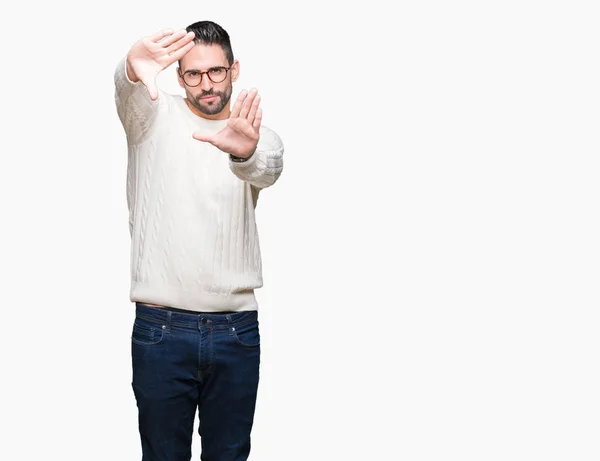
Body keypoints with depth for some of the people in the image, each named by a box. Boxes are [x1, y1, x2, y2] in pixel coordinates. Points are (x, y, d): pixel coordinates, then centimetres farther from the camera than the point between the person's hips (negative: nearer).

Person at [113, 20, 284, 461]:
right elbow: (127, 91, -20)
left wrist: (245, 152, -44)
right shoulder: (154, 116, 4)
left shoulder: (257, 136, 6)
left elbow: (268, 170, -18)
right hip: (161, 328, -1)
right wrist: (133, 68, -46)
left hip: (237, 329, 2)